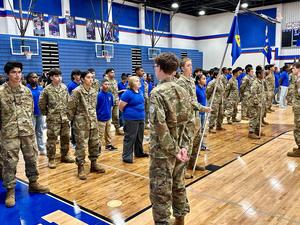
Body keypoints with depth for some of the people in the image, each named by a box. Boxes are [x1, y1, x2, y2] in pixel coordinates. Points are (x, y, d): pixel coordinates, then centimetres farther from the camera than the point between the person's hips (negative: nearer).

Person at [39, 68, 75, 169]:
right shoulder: (47, 89, -8)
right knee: (52, 139, 1)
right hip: (53, 119, -5)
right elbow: (41, 104, -1)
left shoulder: (64, 87, 5)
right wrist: (47, 114, 3)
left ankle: (64, 156, 28)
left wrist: (67, 112, 9)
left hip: (65, 118, 5)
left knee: (66, 137, 13)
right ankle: (51, 159, 12)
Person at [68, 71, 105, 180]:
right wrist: (72, 119, -2)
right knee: (81, 145, -1)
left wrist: (93, 117, 16)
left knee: (94, 143, 13)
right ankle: (81, 167, 10)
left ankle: (94, 164, 28)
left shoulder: (94, 91, 8)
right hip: (81, 123, -6)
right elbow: (70, 107, -10)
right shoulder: (77, 91, -13)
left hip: (93, 122, 7)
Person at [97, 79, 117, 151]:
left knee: (108, 132, 18)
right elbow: (96, 107, -12)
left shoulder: (110, 95, 1)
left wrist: (109, 112, 11)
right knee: (100, 134, 2)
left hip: (108, 117, 6)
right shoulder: (99, 95, -16)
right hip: (101, 118, -6)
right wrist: (99, 114, -7)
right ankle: (99, 146, 13)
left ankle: (108, 144, 31)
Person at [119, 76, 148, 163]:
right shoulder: (127, 93, -16)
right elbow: (120, 106, -14)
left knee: (139, 137, 19)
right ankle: (126, 156, 5)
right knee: (130, 138, -2)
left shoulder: (140, 91, 7)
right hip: (131, 119, -8)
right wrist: (128, 113, 1)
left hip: (141, 118, 8)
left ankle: (139, 152, 34)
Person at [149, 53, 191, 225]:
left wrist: (174, 150, -17)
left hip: (163, 151, -7)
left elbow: (160, 125, -23)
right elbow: (188, 122, 4)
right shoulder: (183, 91, 5)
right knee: (179, 185, 21)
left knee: (161, 191, 4)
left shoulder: (157, 92, -16)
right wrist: (184, 146, 1)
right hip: (179, 147, 7)